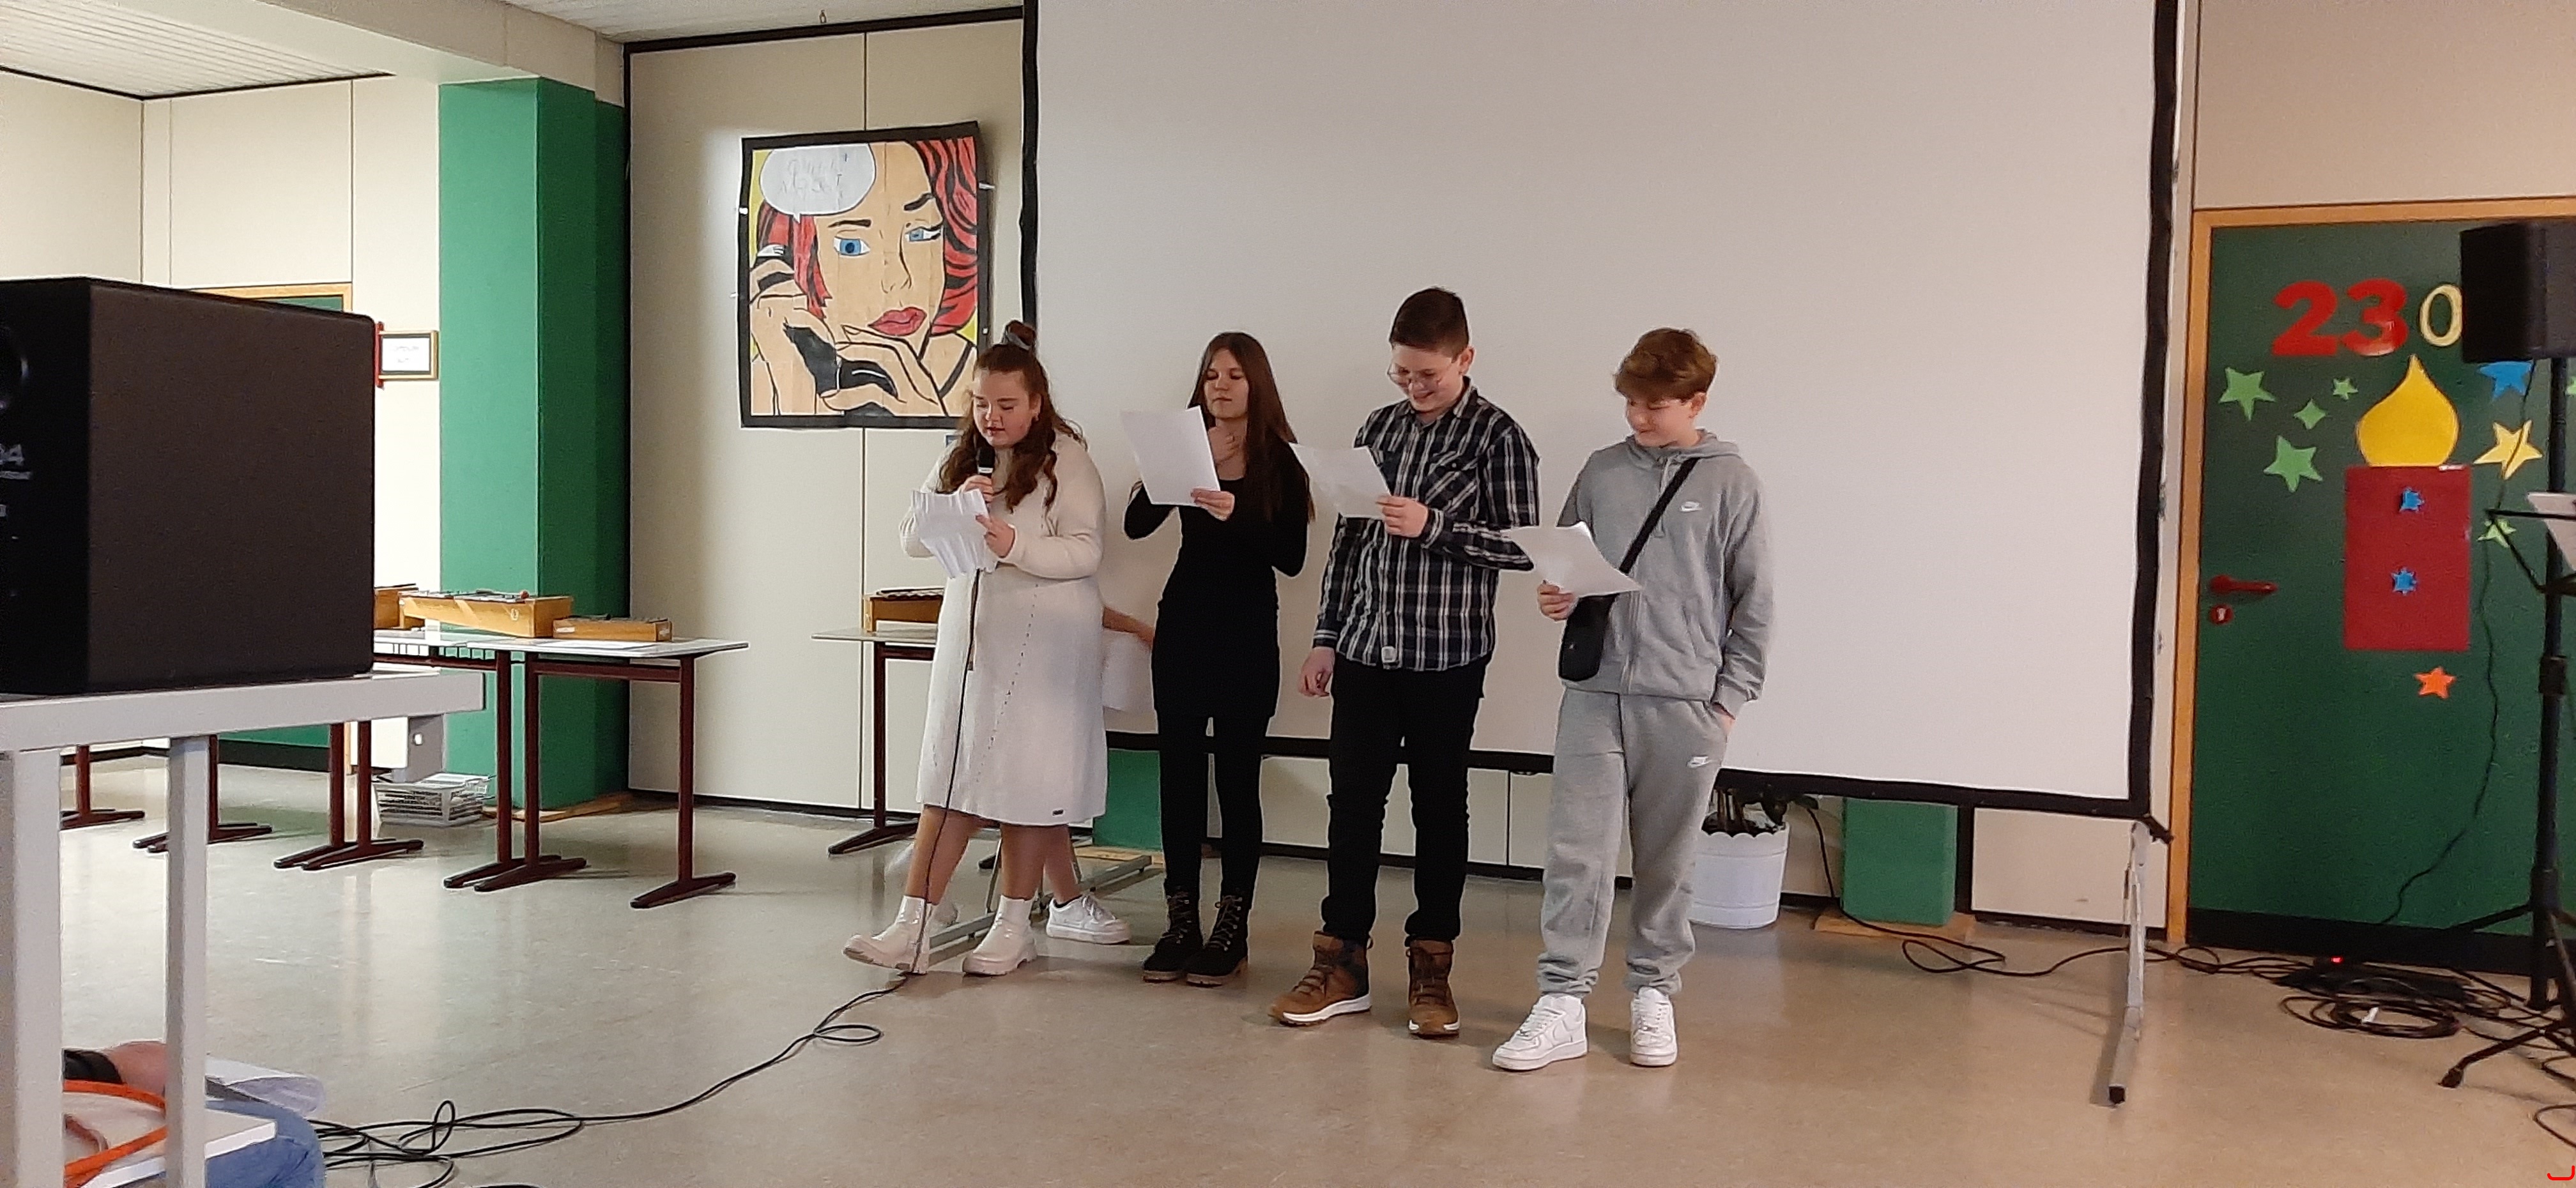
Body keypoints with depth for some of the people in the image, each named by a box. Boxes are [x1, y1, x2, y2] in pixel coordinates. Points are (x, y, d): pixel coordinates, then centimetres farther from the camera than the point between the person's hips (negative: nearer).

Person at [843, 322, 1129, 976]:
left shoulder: (1067, 459, -4)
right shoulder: (960, 459, 13)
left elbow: (1085, 552, -12)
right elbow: (912, 537, 7)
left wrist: (1014, 544, -26)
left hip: (1043, 639, -5)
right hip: (970, 629, 5)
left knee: (1027, 780, 1)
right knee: (950, 780, 2)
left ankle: (1014, 926, 12)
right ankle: (912, 928, 0)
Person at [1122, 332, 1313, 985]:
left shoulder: (1279, 461, -2)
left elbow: (1292, 557, -10)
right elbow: (1136, 525, -4)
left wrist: (1237, 515, -23)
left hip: (1247, 636, -3)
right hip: (1183, 625, 3)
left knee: (1237, 779, 1)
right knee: (1179, 773, 4)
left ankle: (1231, 930, 8)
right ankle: (1181, 925, 12)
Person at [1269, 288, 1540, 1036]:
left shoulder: (1497, 436, -5)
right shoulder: (1380, 428, 10)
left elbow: (1523, 546, -8)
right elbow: (1348, 537, 12)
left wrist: (1434, 526, -20)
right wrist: (1326, 637, 9)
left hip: (1447, 656, -4)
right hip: (1366, 648, 4)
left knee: (1439, 808, 6)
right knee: (1353, 803, 6)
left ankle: (1430, 967, 17)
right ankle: (1341, 962, 16)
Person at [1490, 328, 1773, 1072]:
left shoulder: (1729, 482, 0)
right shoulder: (1602, 472, 7)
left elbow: (1752, 602, 1)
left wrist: (1729, 698, -2)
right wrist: (1554, 597, -5)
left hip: (1684, 703, -2)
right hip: (1594, 694, 2)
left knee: (1667, 862, 10)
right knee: (1576, 852, -1)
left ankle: (1653, 995, 24)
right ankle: (1562, 1003, 6)